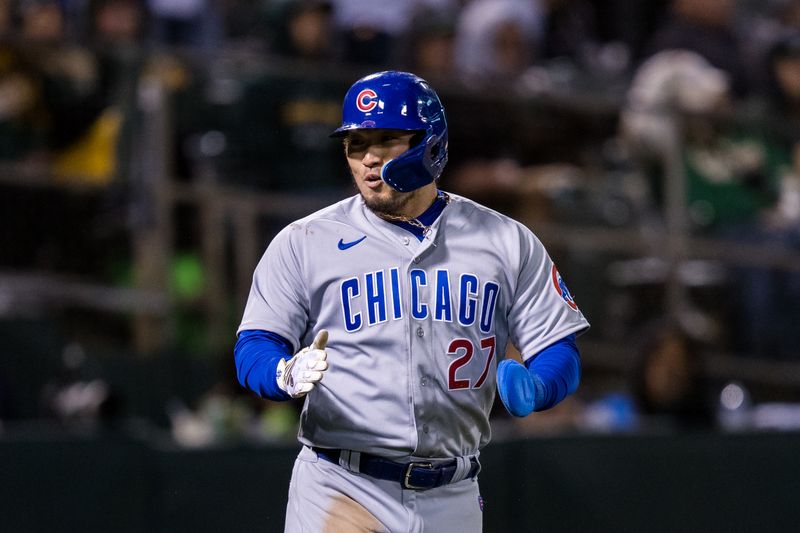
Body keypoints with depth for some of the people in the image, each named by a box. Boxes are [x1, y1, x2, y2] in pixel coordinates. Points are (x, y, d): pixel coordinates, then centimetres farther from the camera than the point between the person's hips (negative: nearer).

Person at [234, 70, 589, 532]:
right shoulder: (304, 242, 3)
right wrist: (288, 374, -26)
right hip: (343, 491, -2)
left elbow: (560, 350, 4)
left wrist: (533, 387, -20)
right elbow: (254, 349, -2)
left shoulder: (506, 243, 7)